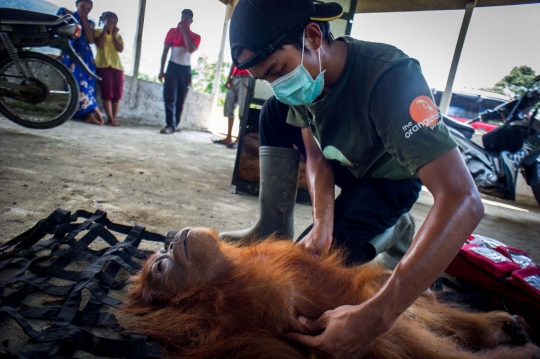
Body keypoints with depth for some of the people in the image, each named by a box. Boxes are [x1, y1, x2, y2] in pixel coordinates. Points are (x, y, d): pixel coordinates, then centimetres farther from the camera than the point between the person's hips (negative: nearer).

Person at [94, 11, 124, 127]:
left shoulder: (118, 36, 21)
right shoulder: (98, 32, 9)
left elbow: (120, 49, 3)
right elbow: (100, 45, -9)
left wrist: (114, 35, 1)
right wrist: (105, 31, -3)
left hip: (117, 66, 4)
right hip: (104, 65, -4)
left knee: (117, 94, -1)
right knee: (107, 93, -11)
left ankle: (114, 118, 2)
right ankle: (110, 119, -12)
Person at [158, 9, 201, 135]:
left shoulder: (195, 37, 7)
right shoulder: (173, 31, 6)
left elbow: (191, 50, -14)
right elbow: (165, 51, 5)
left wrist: (185, 32, -10)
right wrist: (162, 69, -1)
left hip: (186, 69, 1)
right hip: (173, 66, -1)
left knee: (180, 99, 5)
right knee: (169, 97, -11)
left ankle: (175, 124, 15)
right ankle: (170, 125, -14)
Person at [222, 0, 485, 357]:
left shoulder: (390, 76, -39)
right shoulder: (302, 72, -18)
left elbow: (463, 200, -47)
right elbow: (316, 157, -10)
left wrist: (375, 317, -54)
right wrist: (322, 224, -28)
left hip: (390, 176, -5)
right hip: (344, 162, 6)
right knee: (275, 114, -14)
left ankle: (394, 228, 6)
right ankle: (273, 228, -11)